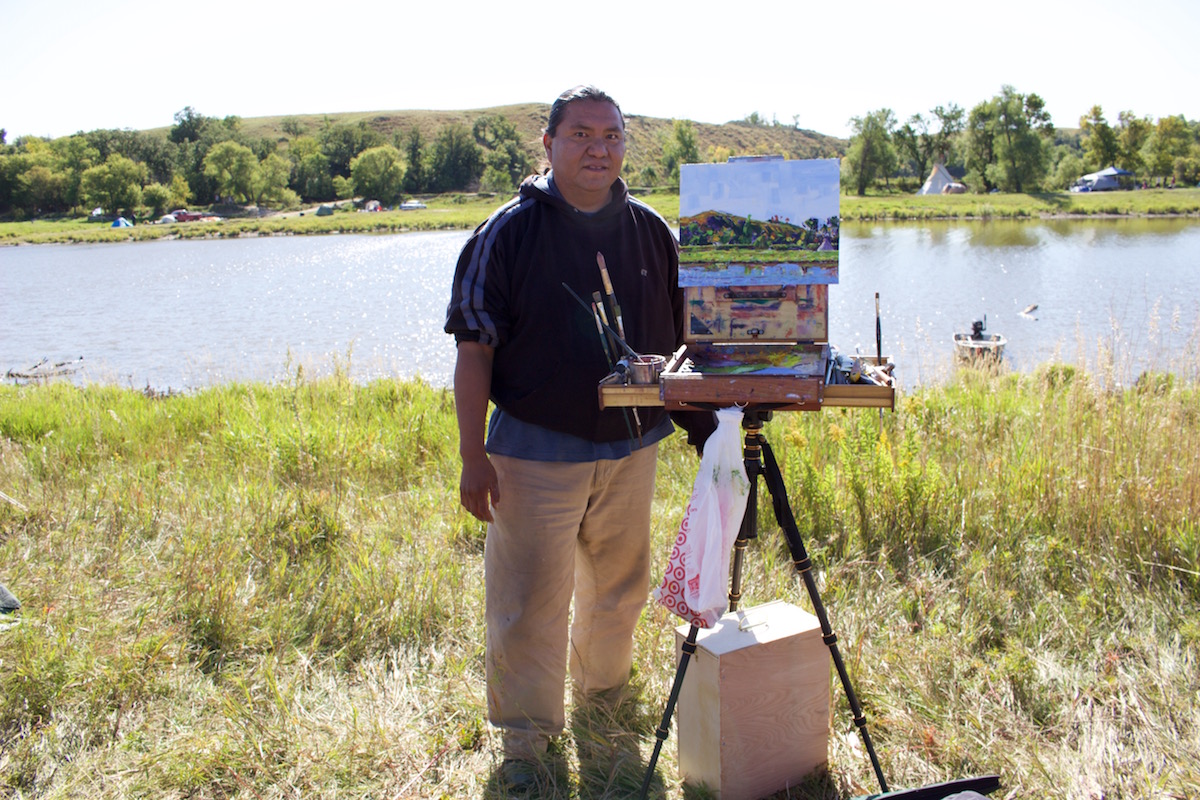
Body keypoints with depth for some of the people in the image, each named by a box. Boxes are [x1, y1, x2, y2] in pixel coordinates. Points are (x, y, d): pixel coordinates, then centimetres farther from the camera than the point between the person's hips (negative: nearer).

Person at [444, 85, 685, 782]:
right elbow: (474, 349, -8)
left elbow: (678, 337, 13)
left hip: (632, 446, 4)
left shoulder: (652, 232, 4)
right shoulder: (509, 233, -7)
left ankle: (604, 690, 44)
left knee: (619, 587, 19)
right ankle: (527, 740, 21)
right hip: (535, 453, -4)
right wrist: (473, 456, -12)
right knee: (530, 601, 1)